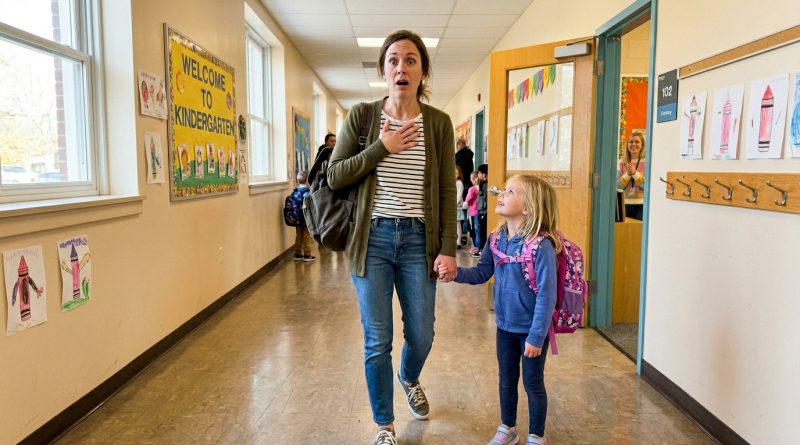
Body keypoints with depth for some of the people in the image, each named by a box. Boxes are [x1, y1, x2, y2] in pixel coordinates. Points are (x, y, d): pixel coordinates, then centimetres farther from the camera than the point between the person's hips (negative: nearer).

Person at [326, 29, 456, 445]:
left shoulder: (439, 123, 1)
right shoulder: (361, 115, -1)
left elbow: (447, 191, 1)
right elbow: (334, 177, -4)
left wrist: (448, 248, -5)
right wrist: (381, 148, -13)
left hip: (418, 240, 1)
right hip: (373, 239, -1)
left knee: (422, 336, 11)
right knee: (377, 341, 6)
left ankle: (409, 379, 49)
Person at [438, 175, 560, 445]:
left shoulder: (541, 246, -26)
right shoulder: (497, 240, -4)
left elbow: (546, 295, -24)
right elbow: (481, 273, 5)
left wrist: (536, 336, -22)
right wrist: (455, 273, -13)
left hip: (532, 329, -6)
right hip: (505, 325, 6)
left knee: (533, 383, 12)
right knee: (506, 380, 21)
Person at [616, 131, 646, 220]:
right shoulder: (621, 162, 6)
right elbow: (617, 186, 1)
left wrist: (634, 173, -17)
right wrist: (628, 174, -13)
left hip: (641, 204, -2)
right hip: (625, 204, 2)